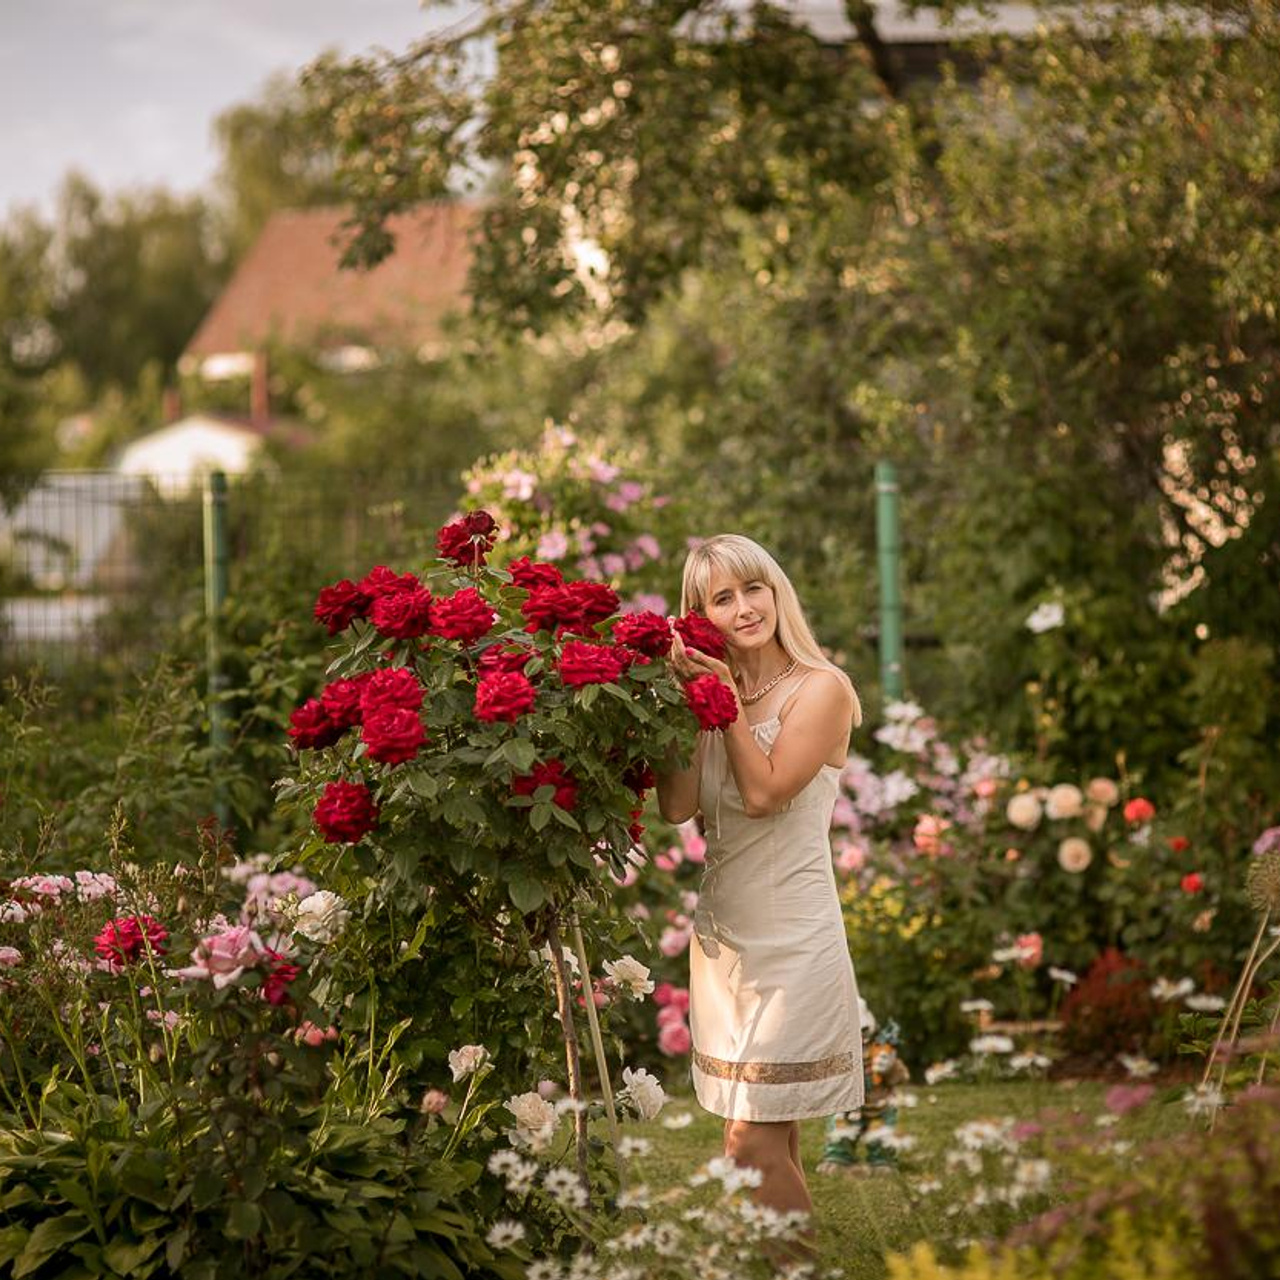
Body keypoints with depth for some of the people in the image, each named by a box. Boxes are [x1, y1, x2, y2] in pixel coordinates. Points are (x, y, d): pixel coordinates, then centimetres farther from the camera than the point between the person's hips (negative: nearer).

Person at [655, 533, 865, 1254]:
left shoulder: (820, 688, -8)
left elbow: (765, 792, -17)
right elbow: (678, 807, -3)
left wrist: (728, 700, -12)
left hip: (791, 940, -6)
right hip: (723, 936, 6)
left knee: (754, 1145, -9)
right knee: (776, 1144, 12)